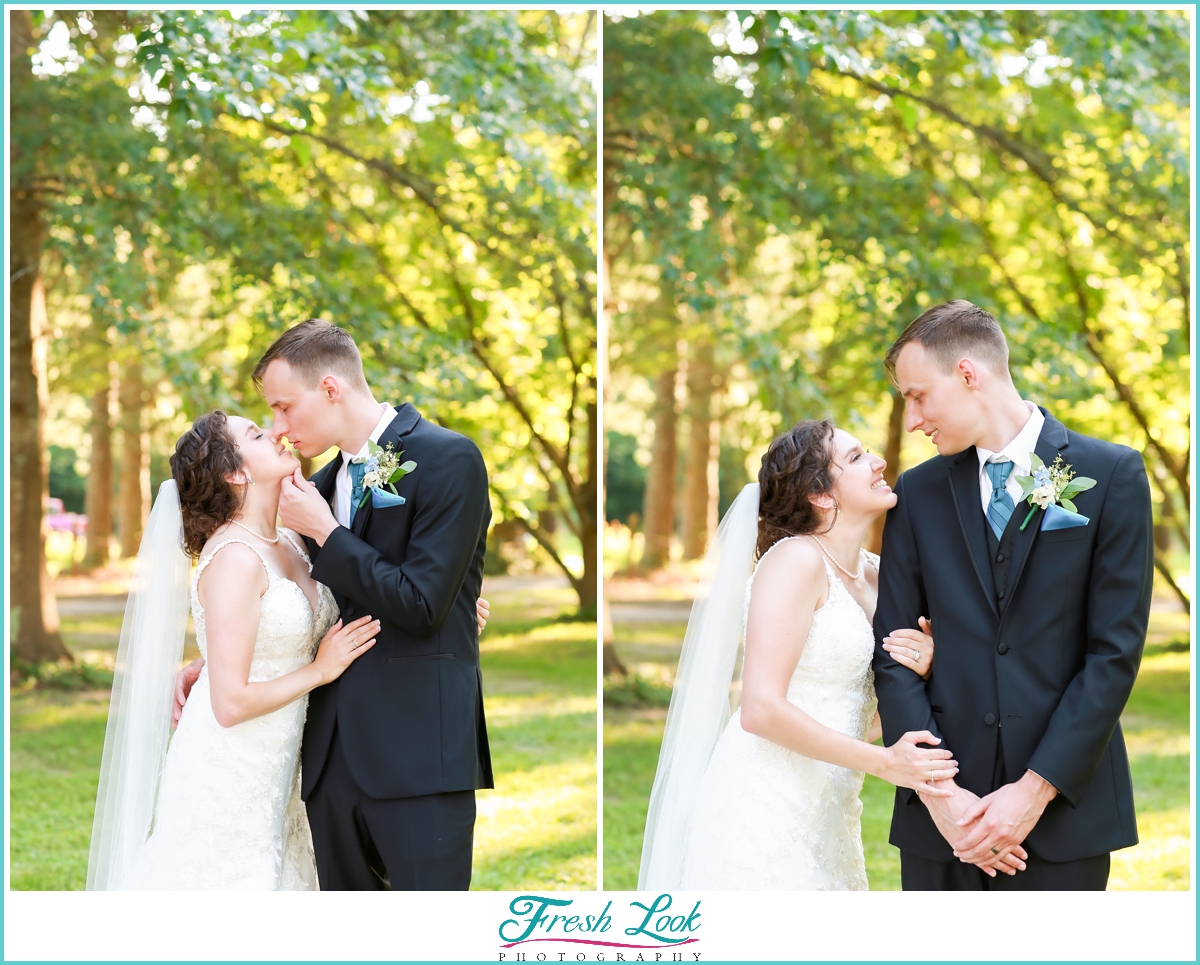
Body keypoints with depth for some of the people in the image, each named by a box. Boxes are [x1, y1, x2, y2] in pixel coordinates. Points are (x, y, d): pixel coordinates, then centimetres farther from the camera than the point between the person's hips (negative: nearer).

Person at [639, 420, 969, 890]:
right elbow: (762, 709, -20)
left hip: (824, 814, 8)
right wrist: (883, 762, -17)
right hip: (766, 811, -8)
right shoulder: (797, 559, -12)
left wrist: (917, 672, -4)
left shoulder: (874, 574, 12)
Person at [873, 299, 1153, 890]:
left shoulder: (1111, 476, -1)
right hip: (942, 818, 3)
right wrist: (937, 791, -8)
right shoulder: (918, 493, 9)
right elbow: (892, 652, 4)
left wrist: (1037, 790, -12)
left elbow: (1116, 649, -6)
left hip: (1062, 808, -2)